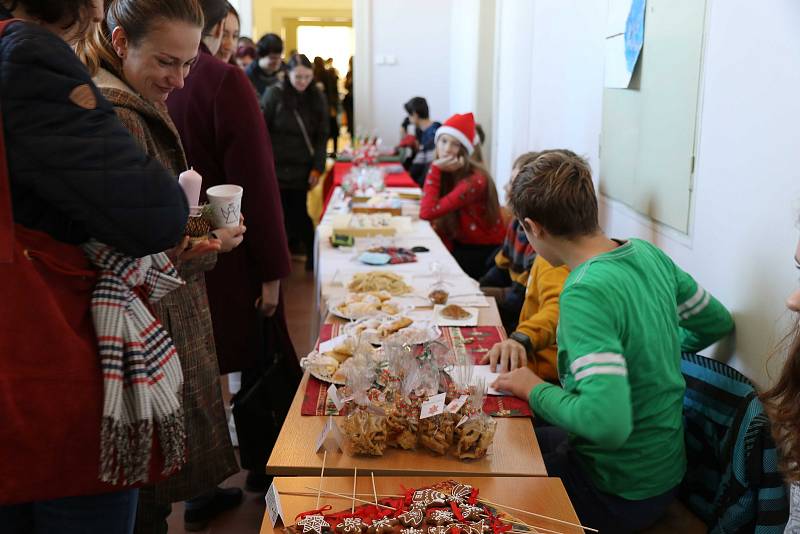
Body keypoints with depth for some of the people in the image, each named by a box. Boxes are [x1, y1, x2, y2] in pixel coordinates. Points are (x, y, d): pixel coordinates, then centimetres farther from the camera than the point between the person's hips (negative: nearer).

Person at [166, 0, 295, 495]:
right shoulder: (226, 81, -16)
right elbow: (257, 183, -18)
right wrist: (272, 269, -12)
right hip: (231, 259, -5)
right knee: (259, 365, 13)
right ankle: (261, 468, 28)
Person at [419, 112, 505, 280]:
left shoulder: (474, 180, -25)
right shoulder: (445, 172, -2)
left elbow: (428, 213, -29)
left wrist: (435, 168, -27)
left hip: (486, 252, -6)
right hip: (460, 244, 6)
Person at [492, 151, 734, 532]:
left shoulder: (585, 293, -29)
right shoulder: (648, 254, -5)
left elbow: (608, 423, -37)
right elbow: (717, 322, 11)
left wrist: (536, 390, -21)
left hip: (620, 494, -8)